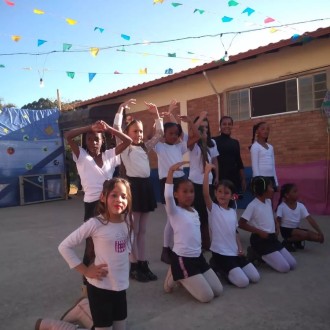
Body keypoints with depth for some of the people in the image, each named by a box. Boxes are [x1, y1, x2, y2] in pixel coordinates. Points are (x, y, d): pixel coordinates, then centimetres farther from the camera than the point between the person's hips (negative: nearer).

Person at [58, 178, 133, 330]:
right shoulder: (95, 223, -19)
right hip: (100, 286, -5)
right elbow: (64, 247, -14)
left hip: (121, 285, 5)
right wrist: (85, 271, -13)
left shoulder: (128, 220, -5)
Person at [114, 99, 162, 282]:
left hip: (146, 185, 6)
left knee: (142, 230, 12)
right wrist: (121, 107, -12)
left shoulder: (145, 147, 16)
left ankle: (143, 264, 20)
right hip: (133, 185, -6)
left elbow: (159, 133, 15)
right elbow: (116, 128, -14)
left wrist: (156, 114, 7)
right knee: (133, 229, 2)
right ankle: (134, 266, 12)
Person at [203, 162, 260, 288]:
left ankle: (226, 269, 19)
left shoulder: (233, 212, 9)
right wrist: (207, 172, -35)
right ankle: (218, 266, 9)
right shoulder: (213, 208, -10)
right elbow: (205, 194, -28)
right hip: (220, 253, -6)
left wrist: (240, 248, 4)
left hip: (235, 252, 6)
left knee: (255, 278, 3)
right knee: (243, 282, -14)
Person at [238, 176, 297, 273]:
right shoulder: (253, 205, -17)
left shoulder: (268, 201, 7)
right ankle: (258, 255, 5)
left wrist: (276, 226, 7)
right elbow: (241, 224, -18)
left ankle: (263, 255, 15)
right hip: (260, 240, -8)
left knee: (293, 264, 4)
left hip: (272, 237, 8)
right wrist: (259, 232, -20)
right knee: (284, 267, -13)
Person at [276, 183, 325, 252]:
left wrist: (320, 232, -14)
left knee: (318, 237, -7)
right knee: (305, 234, -29)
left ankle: (297, 241, 12)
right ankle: (287, 242, -7)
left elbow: (310, 219, -8)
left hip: (296, 229, 6)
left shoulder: (301, 206, -5)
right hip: (286, 230, -6)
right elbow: (278, 221, -20)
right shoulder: (281, 207, -18)